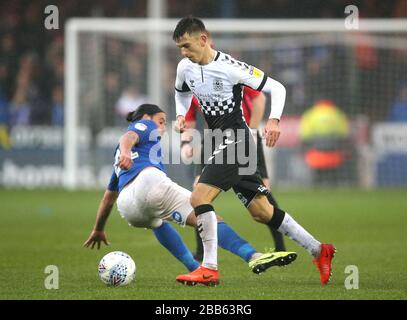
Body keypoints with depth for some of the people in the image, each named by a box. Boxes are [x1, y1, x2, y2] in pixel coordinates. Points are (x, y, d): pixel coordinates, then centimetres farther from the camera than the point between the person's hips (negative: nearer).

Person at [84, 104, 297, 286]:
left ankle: (195, 269, 22)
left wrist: (98, 230, 56)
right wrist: (125, 151, -24)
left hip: (127, 207, 7)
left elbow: (108, 196, 46)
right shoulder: (145, 125, 23)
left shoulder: (119, 156, 41)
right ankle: (253, 256, -32)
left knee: (157, 221, 39)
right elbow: (128, 137, -2)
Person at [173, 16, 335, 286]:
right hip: (222, 142, 8)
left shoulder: (229, 67, -16)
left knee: (200, 196, -20)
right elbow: (182, 93, 29)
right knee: (261, 212, 11)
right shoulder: (185, 67, 5)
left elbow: (277, 88, -10)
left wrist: (274, 120, -25)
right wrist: (181, 116, 8)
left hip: (235, 139, -8)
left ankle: (209, 268, -14)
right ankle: (319, 251, 19)